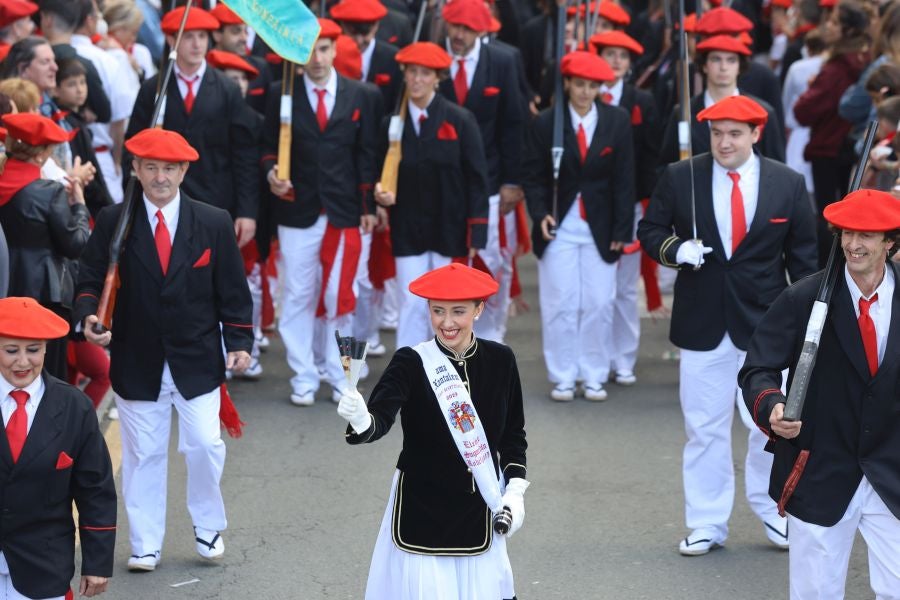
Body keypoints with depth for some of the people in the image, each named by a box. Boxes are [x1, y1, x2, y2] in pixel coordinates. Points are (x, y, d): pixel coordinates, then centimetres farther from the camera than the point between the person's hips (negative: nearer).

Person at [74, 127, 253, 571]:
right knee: (143, 453, 6)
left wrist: (238, 342, -4)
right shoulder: (112, 223, -2)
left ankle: (208, 527, 21)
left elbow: (232, 291, 4)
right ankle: (145, 544, 18)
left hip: (197, 362, 0)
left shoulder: (214, 224, 0)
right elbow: (90, 280, -1)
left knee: (205, 445, -4)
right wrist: (88, 316, -20)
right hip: (137, 364, 0)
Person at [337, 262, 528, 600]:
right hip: (421, 512, -3)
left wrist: (515, 491, 2)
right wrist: (361, 421, -49)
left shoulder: (500, 361, 0)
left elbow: (513, 434, 11)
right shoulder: (412, 363, -12)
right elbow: (381, 417, -27)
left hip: (479, 513, 3)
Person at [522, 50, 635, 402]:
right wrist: (541, 214, -13)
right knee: (560, 303, 1)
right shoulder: (546, 124, -1)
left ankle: (594, 376, 13)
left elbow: (624, 179, 2)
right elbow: (533, 175, 3)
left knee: (599, 304, 2)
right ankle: (563, 376, 10)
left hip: (600, 228, 1)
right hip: (559, 227, -1)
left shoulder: (617, 122, 1)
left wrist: (621, 230, -3)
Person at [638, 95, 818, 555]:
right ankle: (706, 523, 17)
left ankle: (771, 509, 26)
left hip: (765, 324, 0)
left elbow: (803, 257, 5)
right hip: (701, 323, 0)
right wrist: (676, 249, -15)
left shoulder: (788, 184, 0)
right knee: (704, 428, 6)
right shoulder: (679, 178, -2)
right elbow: (650, 231, 7)